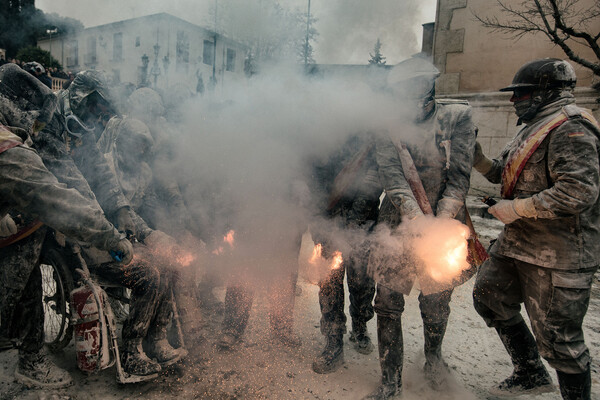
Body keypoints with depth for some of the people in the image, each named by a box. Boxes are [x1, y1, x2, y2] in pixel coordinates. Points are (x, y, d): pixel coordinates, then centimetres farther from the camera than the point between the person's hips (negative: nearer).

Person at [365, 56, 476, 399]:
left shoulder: (457, 116, -2)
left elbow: (459, 177, -8)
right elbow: (391, 173, -11)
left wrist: (439, 223, -19)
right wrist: (413, 213, -26)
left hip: (443, 222, -1)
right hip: (397, 222, 1)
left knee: (436, 302, 13)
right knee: (388, 301, 1)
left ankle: (434, 355, 45)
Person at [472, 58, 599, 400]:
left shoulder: (571, 128, -15)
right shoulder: (535, 129, 16)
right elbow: (506, 174, 24)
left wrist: (516, 209, -21)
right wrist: (478, 158, 10)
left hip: (558, 256, -10)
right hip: (518, 243, 10)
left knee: (557, 336, 1)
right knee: (489, 296, 18)